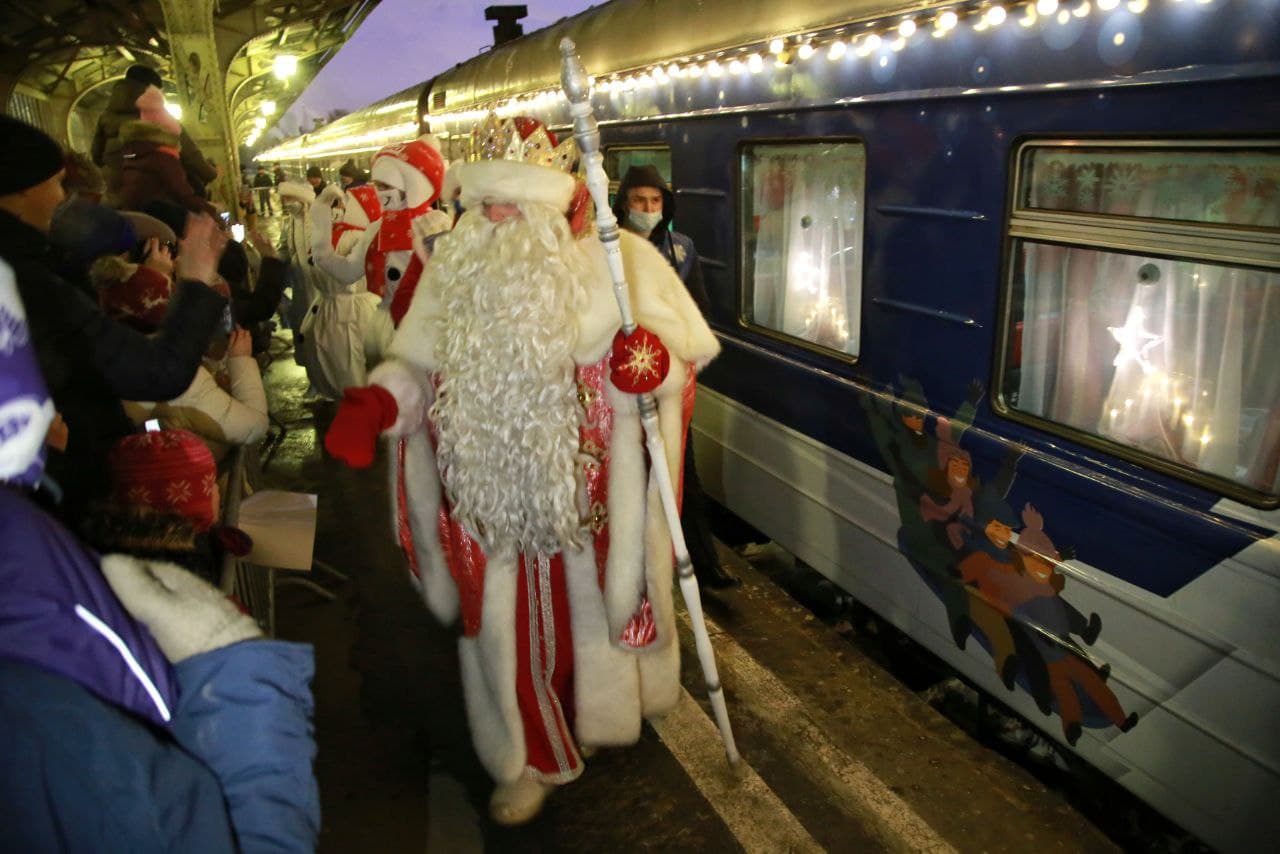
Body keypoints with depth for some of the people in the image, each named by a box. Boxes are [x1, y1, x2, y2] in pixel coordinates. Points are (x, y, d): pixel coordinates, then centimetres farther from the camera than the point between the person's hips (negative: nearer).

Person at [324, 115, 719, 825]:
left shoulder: (619, 260, -9)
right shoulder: (454, 268, -1)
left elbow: (689, 350, -6)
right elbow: (418, 364, 2)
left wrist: (657, 360, -29)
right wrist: (378, 400, -19)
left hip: (589, 496, -2)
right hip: (495, 495, 2)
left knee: (586, 605, 17)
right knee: (506, 622, 12)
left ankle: (593, 719, 48)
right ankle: (527, 758, 35)